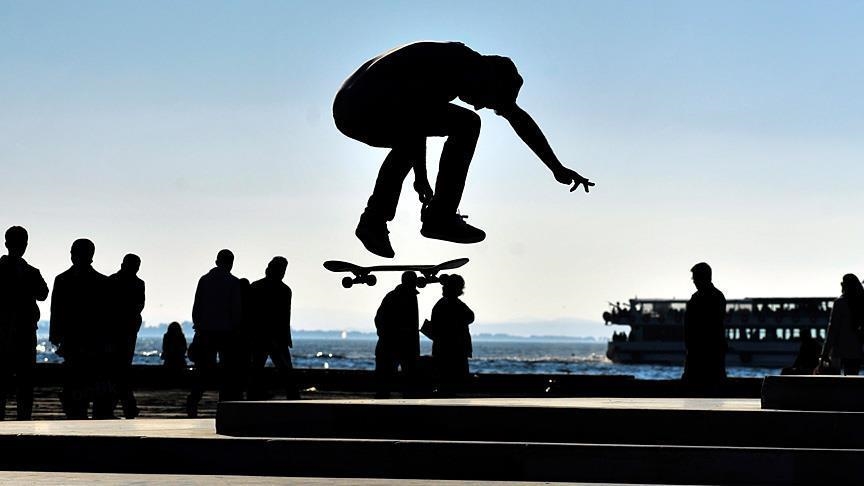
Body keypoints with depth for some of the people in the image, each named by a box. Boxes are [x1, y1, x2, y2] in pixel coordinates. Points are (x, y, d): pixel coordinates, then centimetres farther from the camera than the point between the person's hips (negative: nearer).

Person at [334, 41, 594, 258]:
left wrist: (421, 177, 51)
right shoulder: (469, 63, 5)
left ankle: (374, 220, 30)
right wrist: (558, 169, 1)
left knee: (409, 135, 37)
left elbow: (418, 119, 41)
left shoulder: (444, 64, 30)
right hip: (373, 104, -10)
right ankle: (441, 217, -4)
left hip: (346, 107, 10)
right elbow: (516, 116, 1)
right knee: (465, 124, -6)